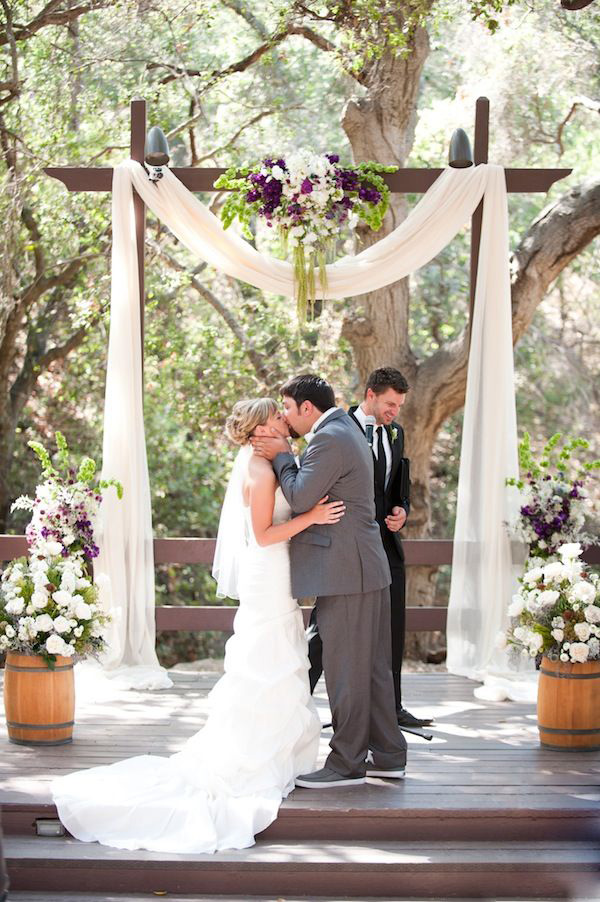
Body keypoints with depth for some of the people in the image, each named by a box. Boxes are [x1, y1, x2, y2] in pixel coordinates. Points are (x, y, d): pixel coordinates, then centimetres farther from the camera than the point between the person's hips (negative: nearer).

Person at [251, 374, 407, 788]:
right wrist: (284, 456, 7)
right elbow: (314, 489, 18)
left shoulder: (330, 438, -15)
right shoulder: (346, 431, 18)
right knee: (373, 666, 14)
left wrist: (281, 455, -5)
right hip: (368, 568, 11)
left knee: (346, 669, -4)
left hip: (345, 572, -11)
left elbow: (300, 498, -17)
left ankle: (347, 764, 2)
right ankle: (387, 754, 21)